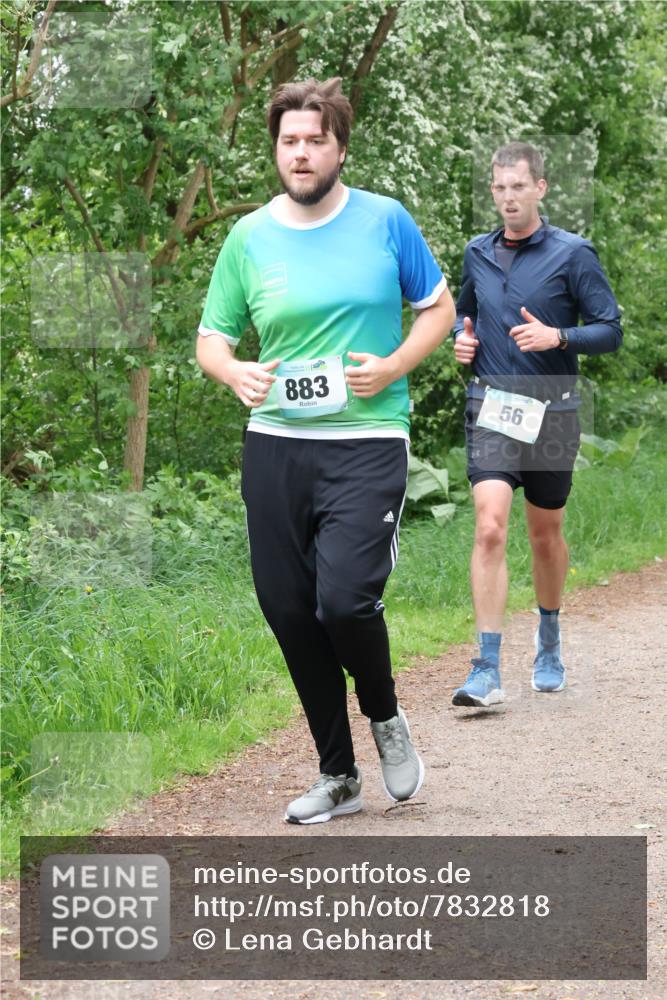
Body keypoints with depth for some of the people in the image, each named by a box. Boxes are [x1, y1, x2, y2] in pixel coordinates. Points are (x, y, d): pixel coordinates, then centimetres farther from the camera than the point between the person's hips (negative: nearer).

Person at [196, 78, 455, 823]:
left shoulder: (385, 221, 2)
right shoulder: (248, 237, 6)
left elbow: (438, 308, 10)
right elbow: (211, 338, 12)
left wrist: (393, 366, -8)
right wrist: (236, 373, -11)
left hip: (367, 441, -3)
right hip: (275, 446, 3)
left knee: (344, 598, -19)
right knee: (288, 612, 5)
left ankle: (386, 719, 14)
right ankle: (337, 776, 22)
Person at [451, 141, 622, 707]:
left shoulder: (572, 254, -3)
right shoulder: (477, 254, 9)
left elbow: (611, 330, -4)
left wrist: (557, 336, -19)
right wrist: (461, 337, 5)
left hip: (551, 411, -1)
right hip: (490, 406, 1)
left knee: (546, 534, 12)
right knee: (490, 527, -15)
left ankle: (550, 643, 37)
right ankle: (487, 670, -18)